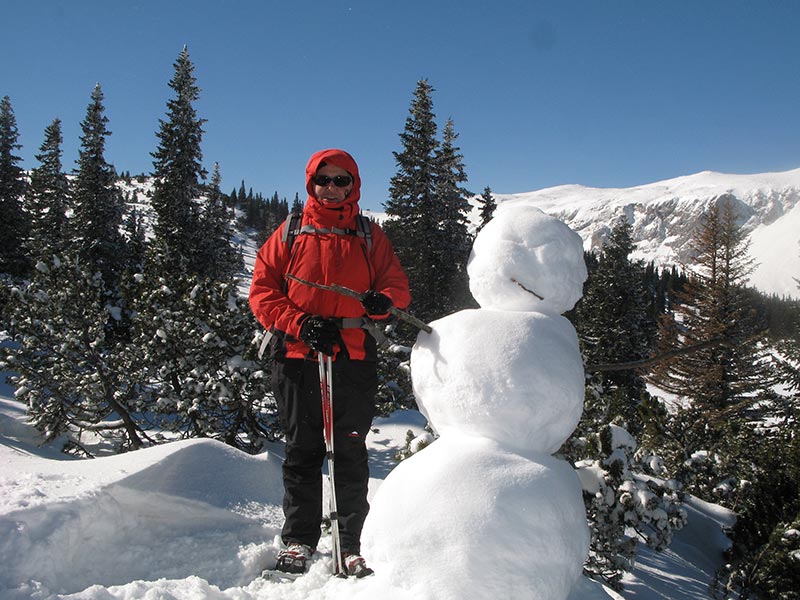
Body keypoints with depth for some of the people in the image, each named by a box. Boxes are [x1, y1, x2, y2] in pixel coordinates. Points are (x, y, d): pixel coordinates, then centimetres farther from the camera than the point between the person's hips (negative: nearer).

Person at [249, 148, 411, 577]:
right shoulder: (290, 233, 10)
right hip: (297, 357, 0)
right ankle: (298, 541, 16)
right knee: (302, 451, 6)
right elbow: (262, 291, 5)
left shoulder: (369, 235, 12)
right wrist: (301, 324, -10)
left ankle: (354, 545, 9)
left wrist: (383, 300, -15)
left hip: (355, 357, 0)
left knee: (351, 453, 2)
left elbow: (397, 283, 9)